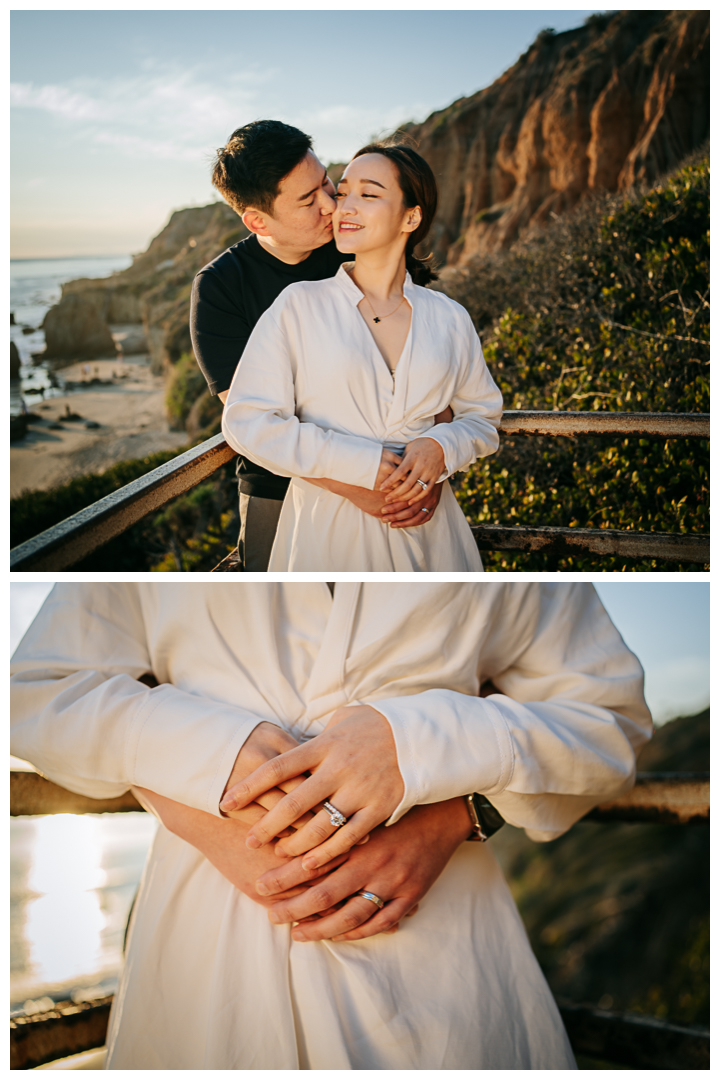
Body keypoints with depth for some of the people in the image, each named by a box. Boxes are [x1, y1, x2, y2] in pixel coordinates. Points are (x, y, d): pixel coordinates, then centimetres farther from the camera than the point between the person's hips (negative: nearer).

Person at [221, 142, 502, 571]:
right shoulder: (298, 306, -4)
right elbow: (248, 422, -10)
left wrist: (441, 447, -10)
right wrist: (359, 465, -18)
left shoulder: (449, 319, 4)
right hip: (327, 532, -2)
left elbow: (484, 418, 13)